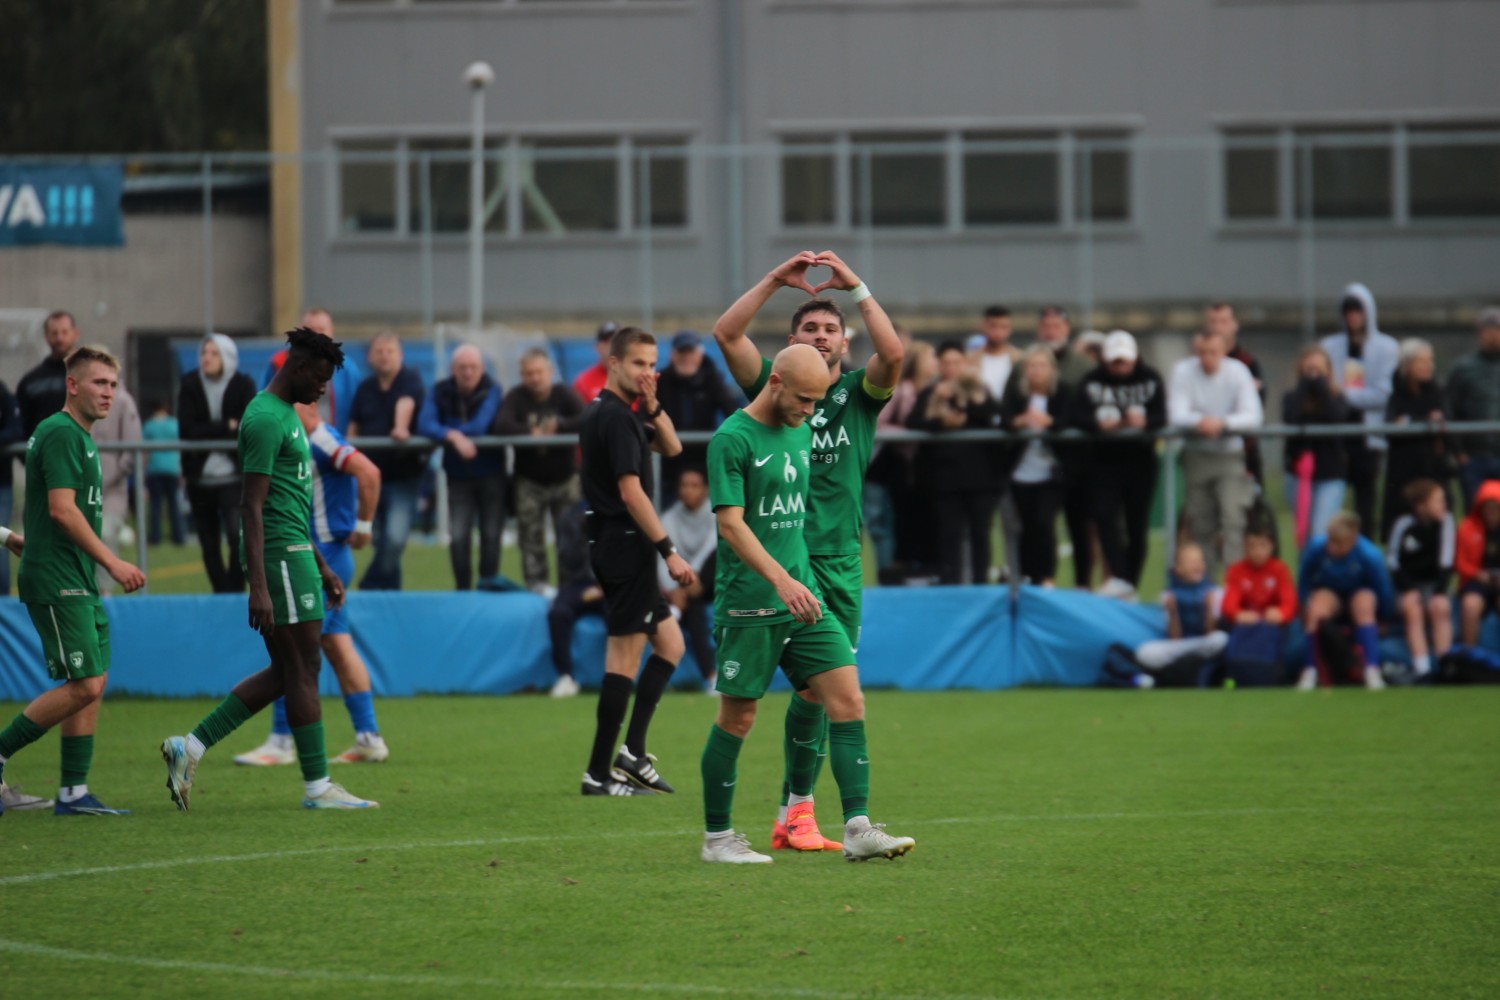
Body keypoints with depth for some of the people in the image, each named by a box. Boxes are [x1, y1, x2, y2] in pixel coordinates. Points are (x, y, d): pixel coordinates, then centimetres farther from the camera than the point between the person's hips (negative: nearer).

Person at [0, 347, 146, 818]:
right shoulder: (61, 434, -13)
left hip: (78, 583, 10)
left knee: (93, 684, 7)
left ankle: (74, 793, 8)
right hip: (57, 581, -10)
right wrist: (113, 562, -19)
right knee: (83, 685, -13)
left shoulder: (79, 437, 18)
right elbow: (62, 510, -20)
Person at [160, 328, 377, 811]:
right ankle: (317, 786, 0)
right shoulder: (266, 419, -14)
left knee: (285, 672, 10)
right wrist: (258, 587, -24)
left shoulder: (286, 415, 18)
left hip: (295, 553, 10)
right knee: (303, 668, -5)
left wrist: (322, 568, 26)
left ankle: (191, 747, 10)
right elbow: (253, 508, -19)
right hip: (281, 554, -10)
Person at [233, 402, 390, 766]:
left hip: (322, 561, -10)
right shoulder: (307, 445, 15)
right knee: (338, 647, 10)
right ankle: (369, 739, 11)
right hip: (319, 560, 10)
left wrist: (364, 526, -22)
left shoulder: (323, 442, -15)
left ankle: (281, 742, -5)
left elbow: (368, 473, -27)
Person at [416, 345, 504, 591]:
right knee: (458, 537, -6)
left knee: (491, 535, 1)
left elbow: (480, 427, -23)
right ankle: (462, 589, 7)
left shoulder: (491, 392, -10)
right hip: (458, 476, 1)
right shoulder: (441, 392, -3)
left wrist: (445, 432, -16)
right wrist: (453, 436, -34)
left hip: (491, 472, -1)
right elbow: (424, 425, -18)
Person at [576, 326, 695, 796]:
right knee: (625, 657, -7)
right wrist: (669, 551, -21)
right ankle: (599, 774, -5)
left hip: (612, 545, 10)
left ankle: (632, 752, 10)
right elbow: (631, 492, -21)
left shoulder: (604, 412, 15)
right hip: (625, 542, -10)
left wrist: (653, 406, 3)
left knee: (669, 642, 15)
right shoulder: (616, 417, -15)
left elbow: (672, 448, 21)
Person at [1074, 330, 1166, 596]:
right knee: (1105, 515, -18)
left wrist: (1144, 422, -33)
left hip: (1140, 461, 0)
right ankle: (1119, 577, -21)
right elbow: (1078, 417, -12)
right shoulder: (1092, 381, 1)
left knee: (1138, 524, 4)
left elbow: (1161, 418, -11)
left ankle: (1131, 582, 14)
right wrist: (1099, 423, -32)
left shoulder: (1150, 379, 1)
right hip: (1104, 460, 0)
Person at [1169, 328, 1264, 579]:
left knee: (1233, 517, -17)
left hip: (1230, 455, -1)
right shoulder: (1183, 372, -7)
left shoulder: (1238, 372, -9)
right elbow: (1176, 416, -14)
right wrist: (1199, 421, -35)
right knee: (1201, 524, 6)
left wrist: (1222, 422, -32)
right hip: (1196, 454, 1)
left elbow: (1254, 417, -15)